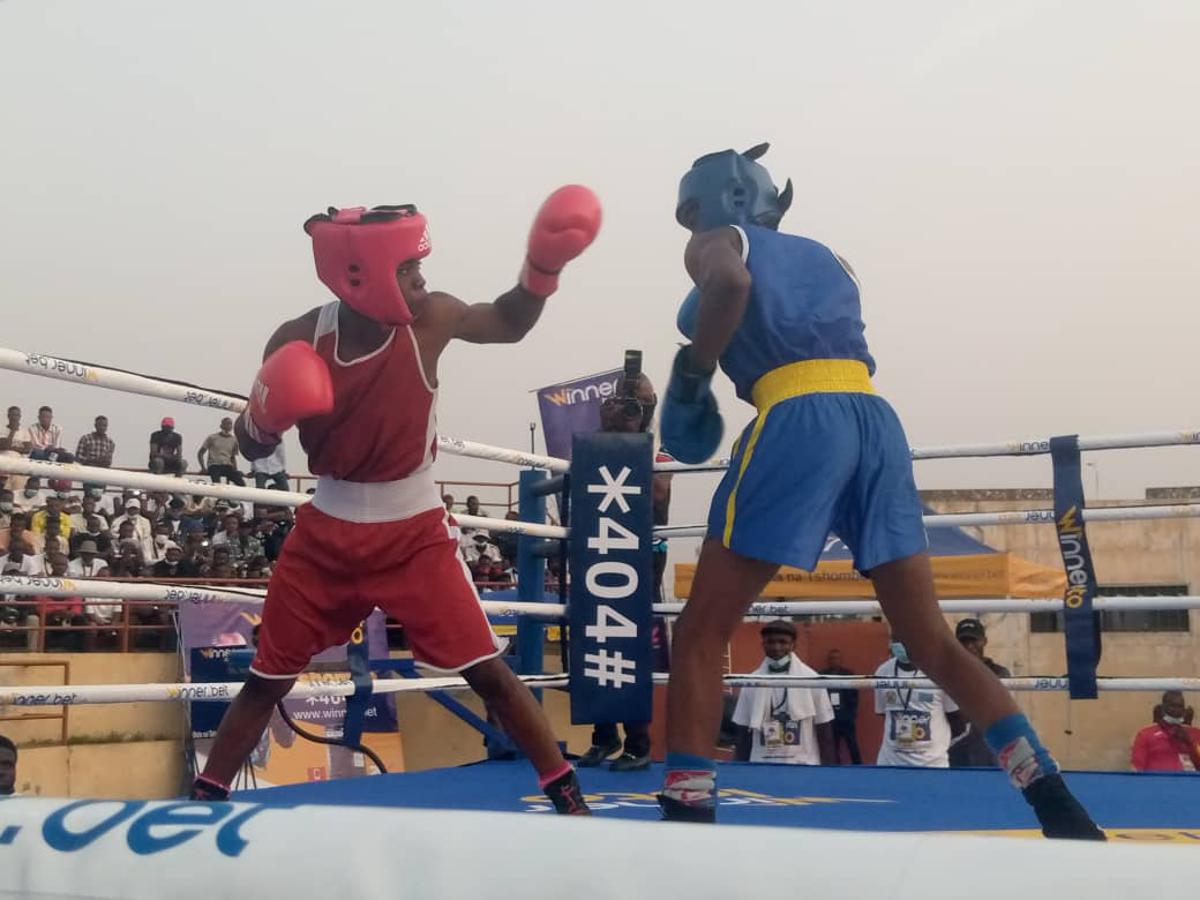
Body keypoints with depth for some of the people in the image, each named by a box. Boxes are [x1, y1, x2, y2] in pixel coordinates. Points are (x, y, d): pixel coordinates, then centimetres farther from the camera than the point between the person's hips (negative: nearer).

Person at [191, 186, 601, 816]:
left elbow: (509, 324, 9)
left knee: (488, 672, -6)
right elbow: (253, 449, -2)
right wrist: (263, 418, -26)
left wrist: (541, 268, -9)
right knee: (266, 679, 12)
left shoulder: (430, 318, -13)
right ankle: (204, 798, 31)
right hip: (327, 533, 1)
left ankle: (568, 798, 8)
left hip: (416, 532, -1)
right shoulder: (299, 340, -13)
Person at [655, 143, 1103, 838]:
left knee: (702, 633, 2)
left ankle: (689, 811, -5)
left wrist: (692, 373, -2)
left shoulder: (717, 242, 12)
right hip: (875, 421, 6)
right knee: (933, 642, 11)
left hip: (800, 423, -6)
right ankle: (1059, 805, 6)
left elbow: (730, 284, -13)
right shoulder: (820, 254, 30)